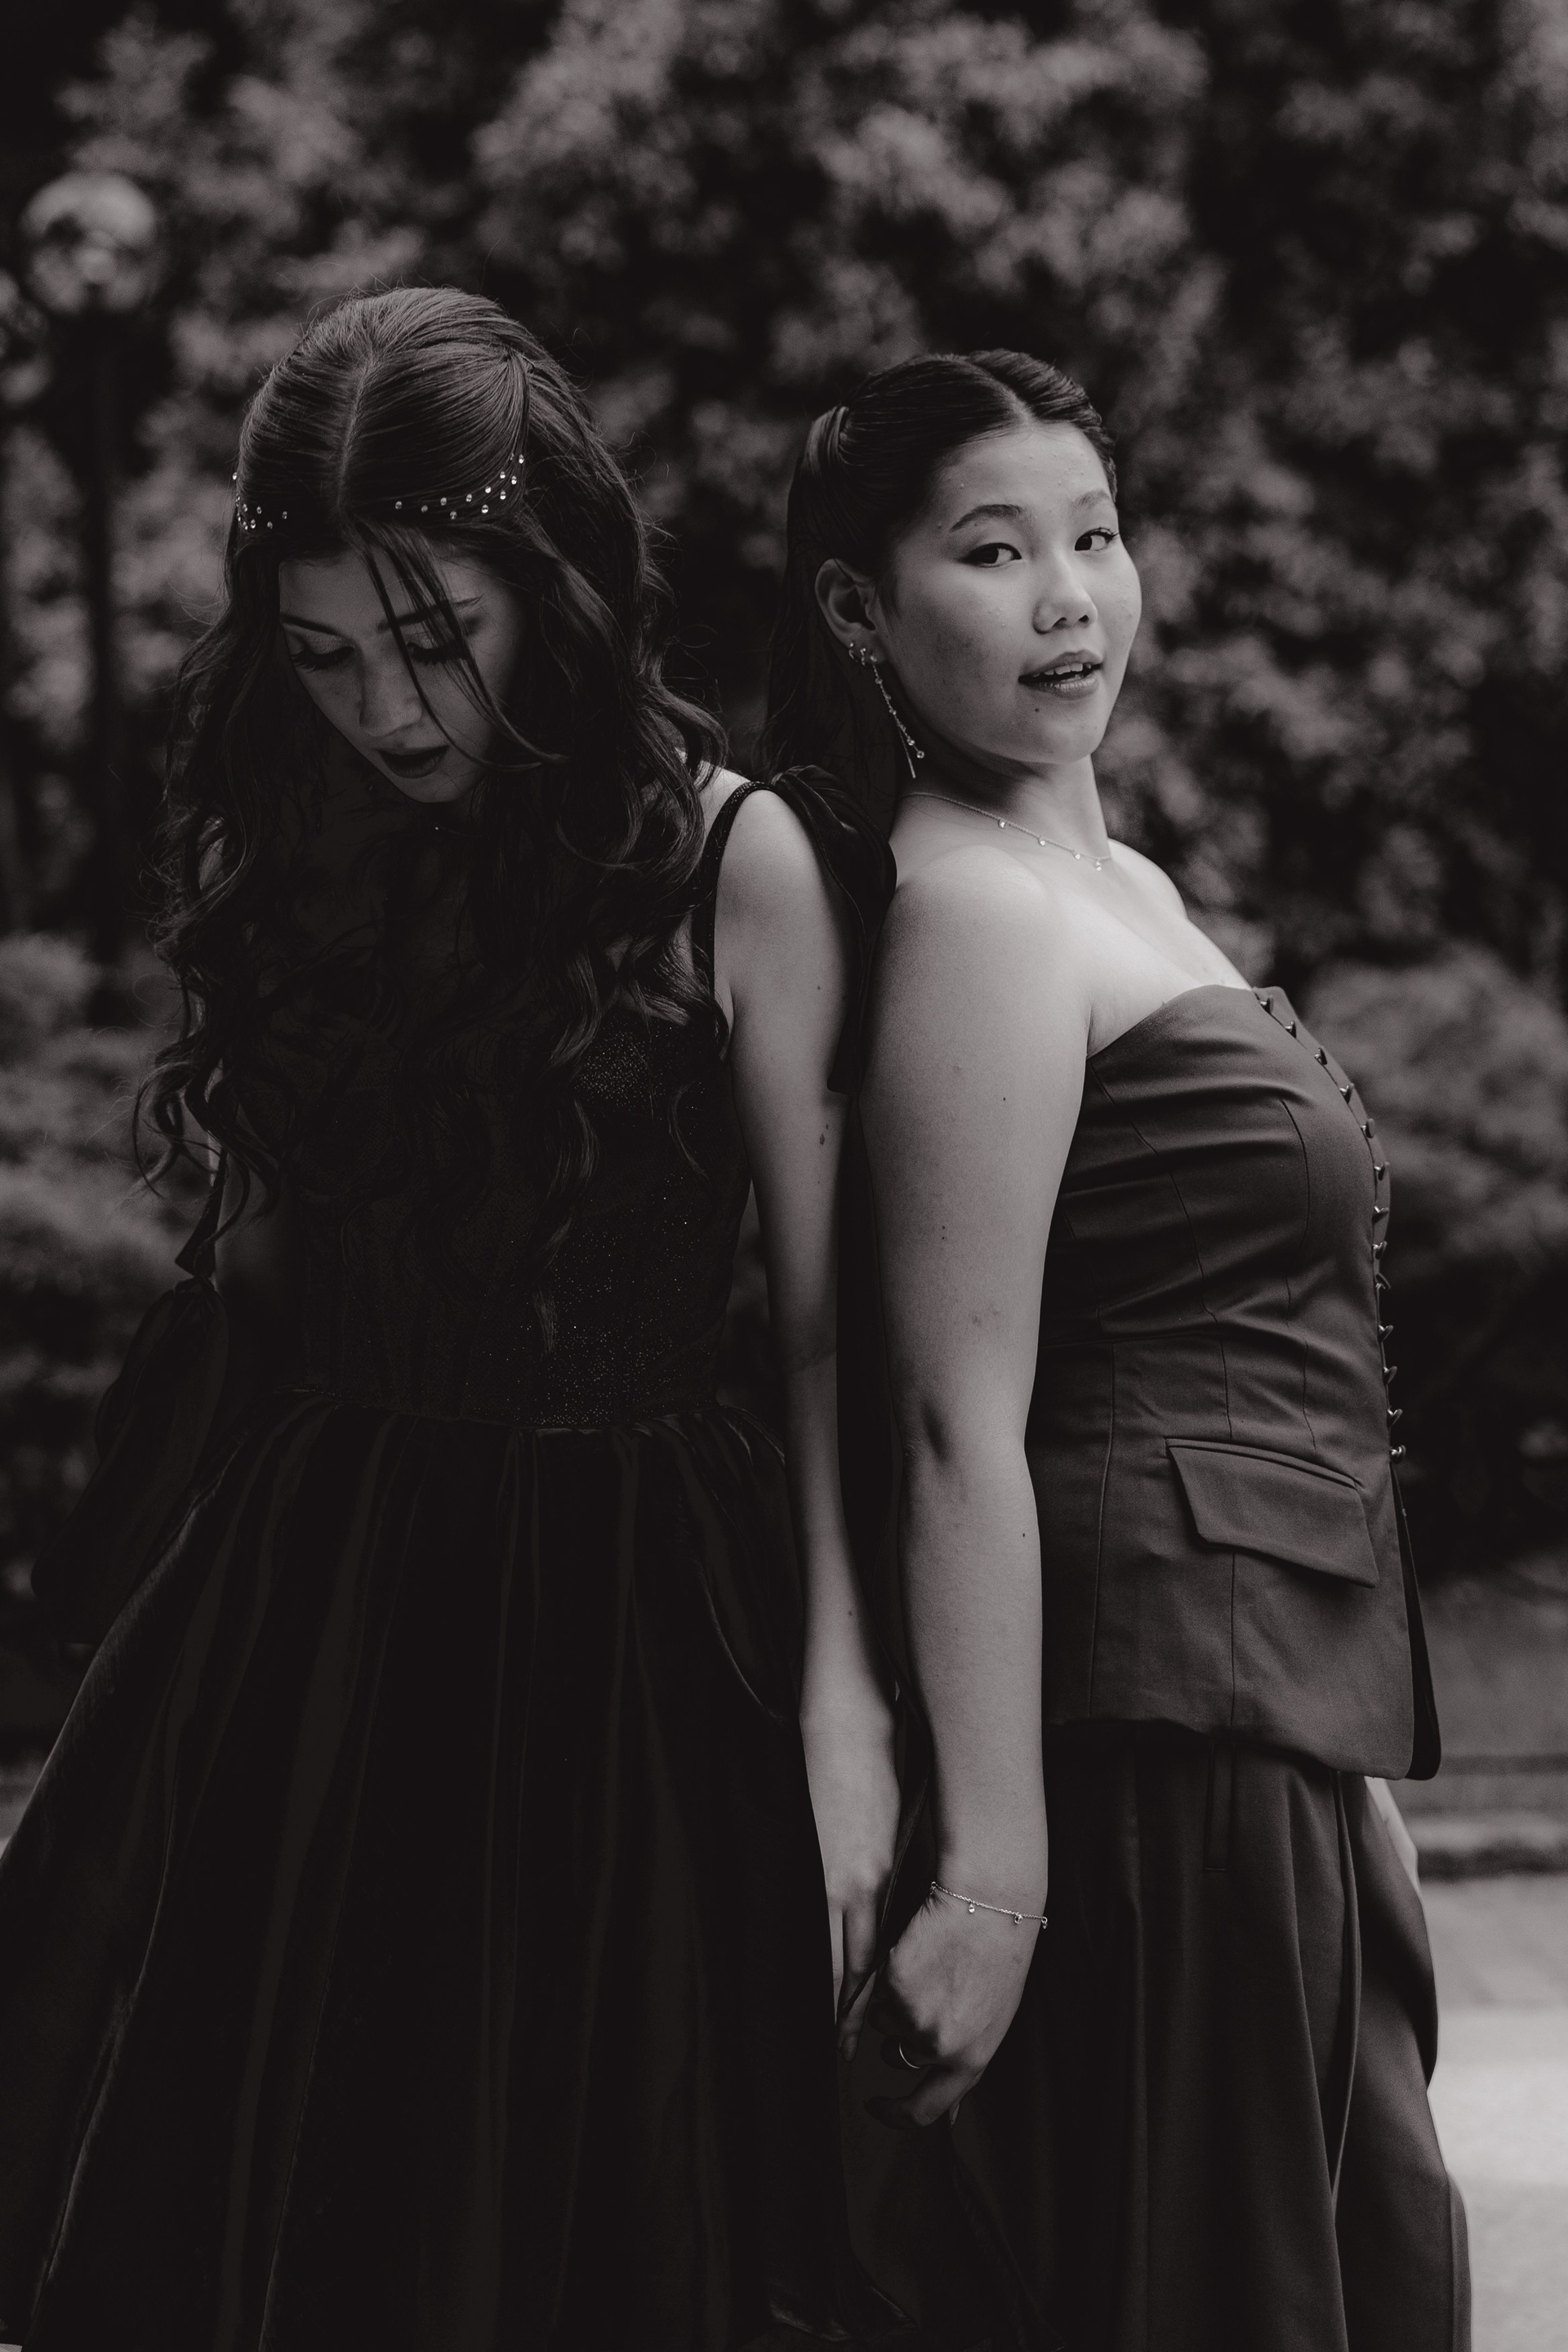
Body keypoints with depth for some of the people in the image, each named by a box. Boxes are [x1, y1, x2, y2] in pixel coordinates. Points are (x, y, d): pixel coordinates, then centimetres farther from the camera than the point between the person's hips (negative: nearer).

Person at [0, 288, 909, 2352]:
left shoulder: (736, 862, -6)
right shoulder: (290, 854, 7)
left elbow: (832, 1323, -5)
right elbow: (262, 1259, 10)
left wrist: (846, 1709, -9)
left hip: (619, 1637, -4)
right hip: (290, 1608, 4)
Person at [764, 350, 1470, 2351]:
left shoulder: (1127, 887, 16)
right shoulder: (973, 908, -13)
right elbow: (961, 1422, -20)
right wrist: (991, 1863, -23)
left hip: (1274, 1715, 10)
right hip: (1161, 1712, -10)